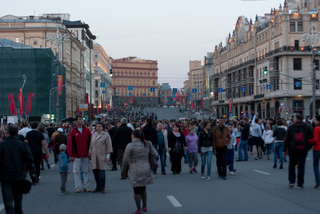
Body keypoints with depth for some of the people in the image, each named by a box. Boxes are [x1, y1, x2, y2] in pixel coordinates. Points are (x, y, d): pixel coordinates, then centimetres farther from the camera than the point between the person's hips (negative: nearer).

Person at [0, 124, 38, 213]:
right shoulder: (23, 145, -4)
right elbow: (30, 162, -3)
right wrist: (34, 178, 1)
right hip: (19, 177, 2)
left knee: (8, 200, -1)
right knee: (18, 199, 18)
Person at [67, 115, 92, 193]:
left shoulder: (87, 130, 4)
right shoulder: (73, 131, -2)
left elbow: (90, 141, 7)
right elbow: (70, 143, -3)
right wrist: (71, 155, -7)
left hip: (86, 154, 2)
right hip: (76, 155, -2)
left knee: (86, 171, 6)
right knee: (76, 171, 1)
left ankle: (86, 186, 13)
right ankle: (78, 187, 6)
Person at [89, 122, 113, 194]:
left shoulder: (106, 135, -1)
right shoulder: (93, 135, 15)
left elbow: (108, 146, -3)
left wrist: (108, 155, -8)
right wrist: (90, 152, 16)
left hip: (102, 156, -5)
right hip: (94, 156, 5)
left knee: (102, 171, -7)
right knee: (95, 171, 3)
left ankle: (102, 188, 2)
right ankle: (98, 187, 16)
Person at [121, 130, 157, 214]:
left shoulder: (130, 146, -11)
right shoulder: (147, 144, 2)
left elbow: (126, 160, -8)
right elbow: (154, 154, 6)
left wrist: (123, 171, 3)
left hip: (136, 171, -5)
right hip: (146, 169, 5)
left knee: (137, 191, 3)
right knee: (143, 189, 20)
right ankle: (144, 206, 27)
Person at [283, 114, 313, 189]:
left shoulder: (290, 127, -2)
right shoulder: (307, 127, 0)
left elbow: (286, 139, -1)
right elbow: (311, 138, 3)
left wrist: (284, 150, 5)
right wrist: (308, 147, 17)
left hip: (292, 150, 0)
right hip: (303, 150, 0)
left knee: (292, 165, 15)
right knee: (301, 166, 2)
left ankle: (291, 181, 8)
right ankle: (300, 184, 2)